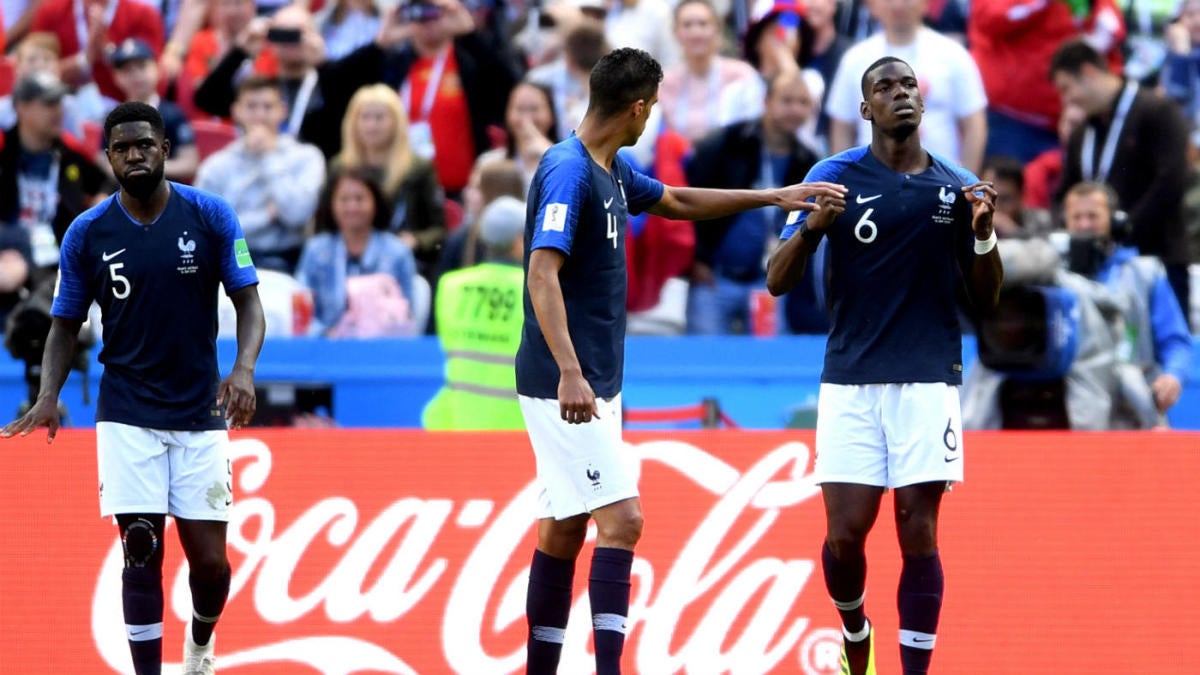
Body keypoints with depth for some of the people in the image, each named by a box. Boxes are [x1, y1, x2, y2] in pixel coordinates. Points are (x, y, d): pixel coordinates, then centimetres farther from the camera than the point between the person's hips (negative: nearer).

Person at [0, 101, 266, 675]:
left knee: (209, 559, 1)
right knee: (142, 552, -9)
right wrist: (48, 396, -11)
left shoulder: (211, 217, -4)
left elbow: (249, 304, -1)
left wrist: (244, 369, -20)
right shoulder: (87, 233, -1)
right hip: (127, 413, 0)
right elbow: (66, 323, 5)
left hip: (200, 413, 0)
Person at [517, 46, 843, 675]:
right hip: (566, 384, -10)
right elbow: (542, 274, -26)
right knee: (620, 519, -15)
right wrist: (569, 373, -34)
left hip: (593, 382, 10)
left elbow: (678, 202, 31)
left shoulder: (611, 171, 13)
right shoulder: (569, 172, -17)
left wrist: (776, 196, 29)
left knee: (563, 529, 10)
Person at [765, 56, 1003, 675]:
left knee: (918, 535, -4)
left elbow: (984, 299, 11)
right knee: (844, 534, -4)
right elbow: (778, 281, 0)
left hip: (928, 384, 1)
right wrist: (812, 227, -19)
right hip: (850, 384, -1)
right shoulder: (836, 176, 2)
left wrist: (984, 233, -7)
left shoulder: (959, 188, 7)